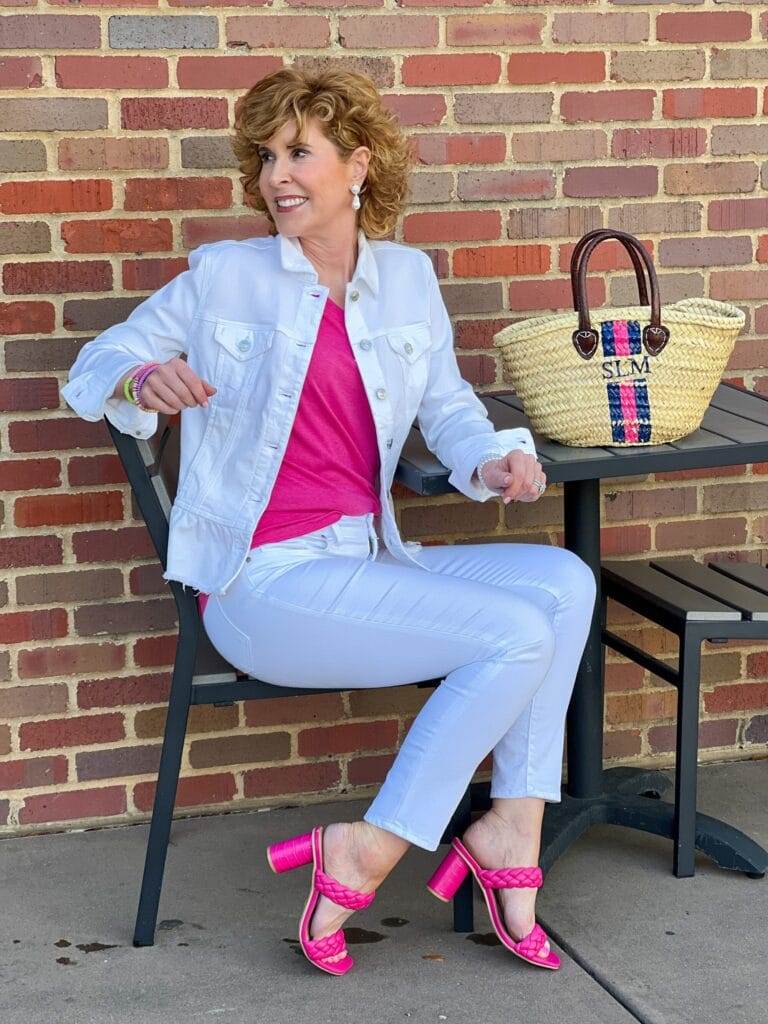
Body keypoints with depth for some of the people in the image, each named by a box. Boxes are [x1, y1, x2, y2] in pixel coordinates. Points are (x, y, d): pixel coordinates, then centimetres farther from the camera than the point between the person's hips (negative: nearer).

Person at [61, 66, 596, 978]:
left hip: (368, 561, 6)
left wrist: (492, 461, -6)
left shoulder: (406, 278, 11)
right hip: (264, 581, -6)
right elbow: (94, 367, 4)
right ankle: (364, 853, -12)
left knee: (565, 580, -13)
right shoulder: (224, 276, -1)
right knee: (518, 634, -21)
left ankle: (513, 826, -11)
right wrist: (144, 381, -19)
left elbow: (447, 407, 16)